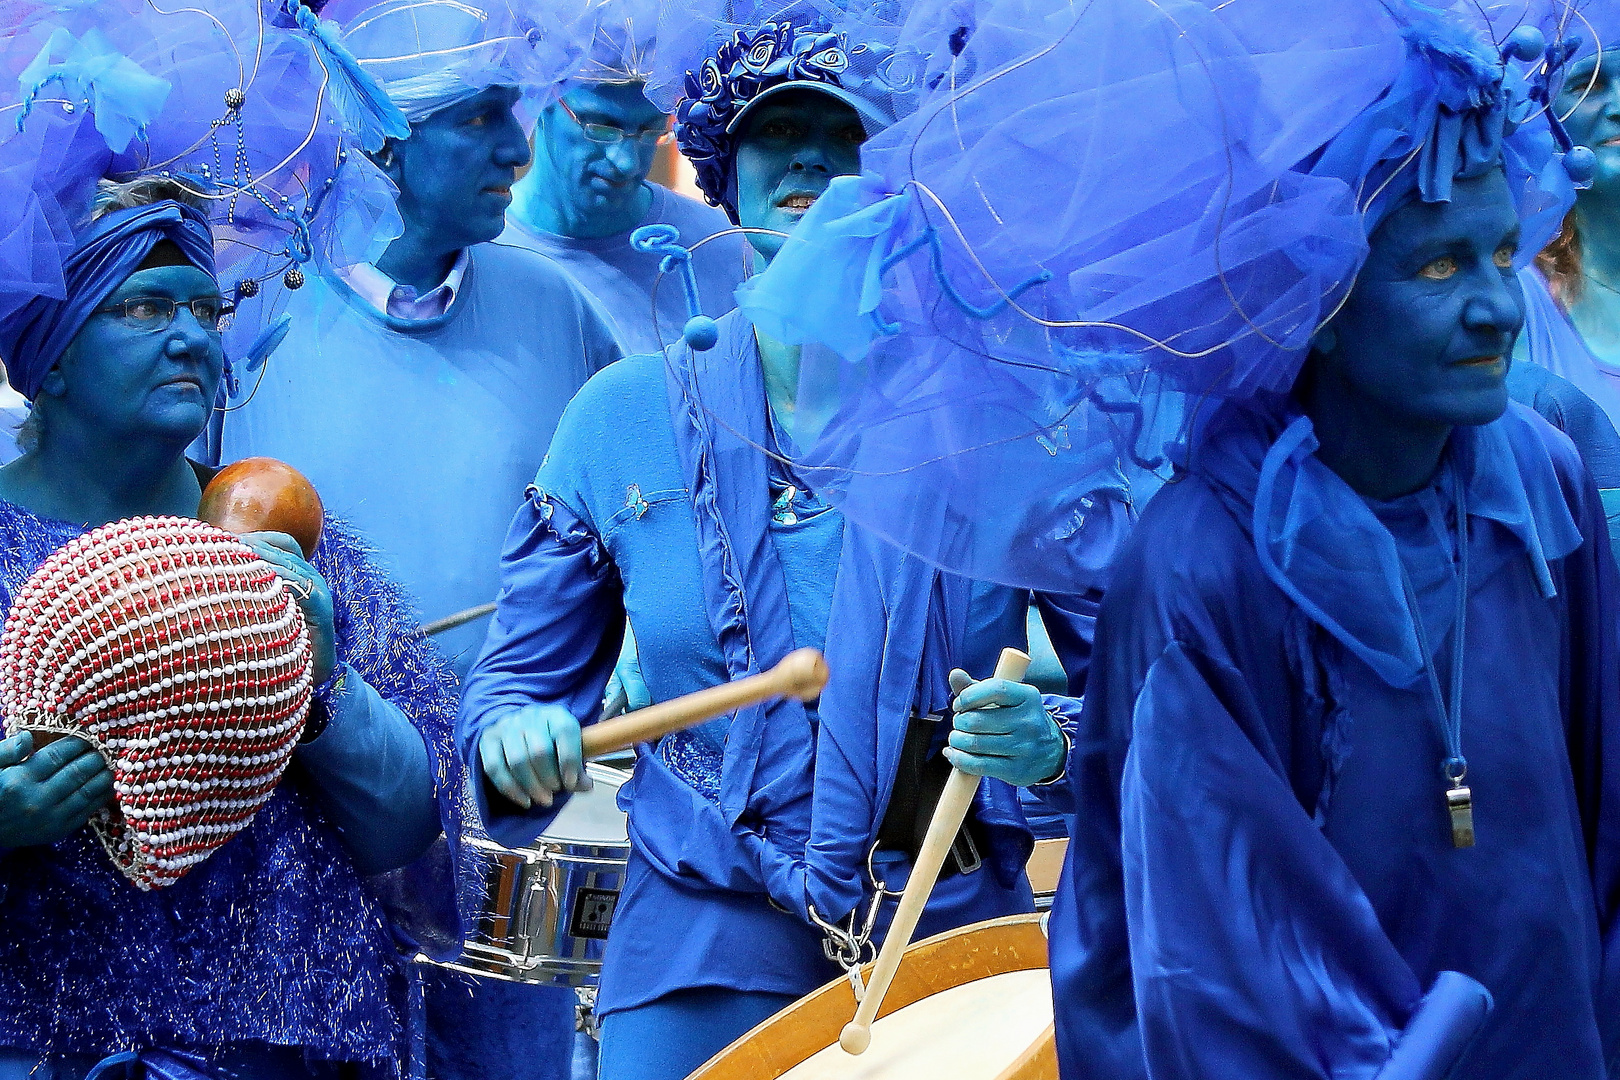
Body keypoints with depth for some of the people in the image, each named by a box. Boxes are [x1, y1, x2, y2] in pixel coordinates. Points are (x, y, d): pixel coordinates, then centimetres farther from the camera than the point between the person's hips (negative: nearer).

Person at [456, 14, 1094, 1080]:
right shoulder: (621, 419, 3)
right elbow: (524, 669, 9)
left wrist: (1051, 739, -23)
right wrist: (517, 735, -14)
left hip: (951, 941, 0)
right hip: (700, 951, 1)